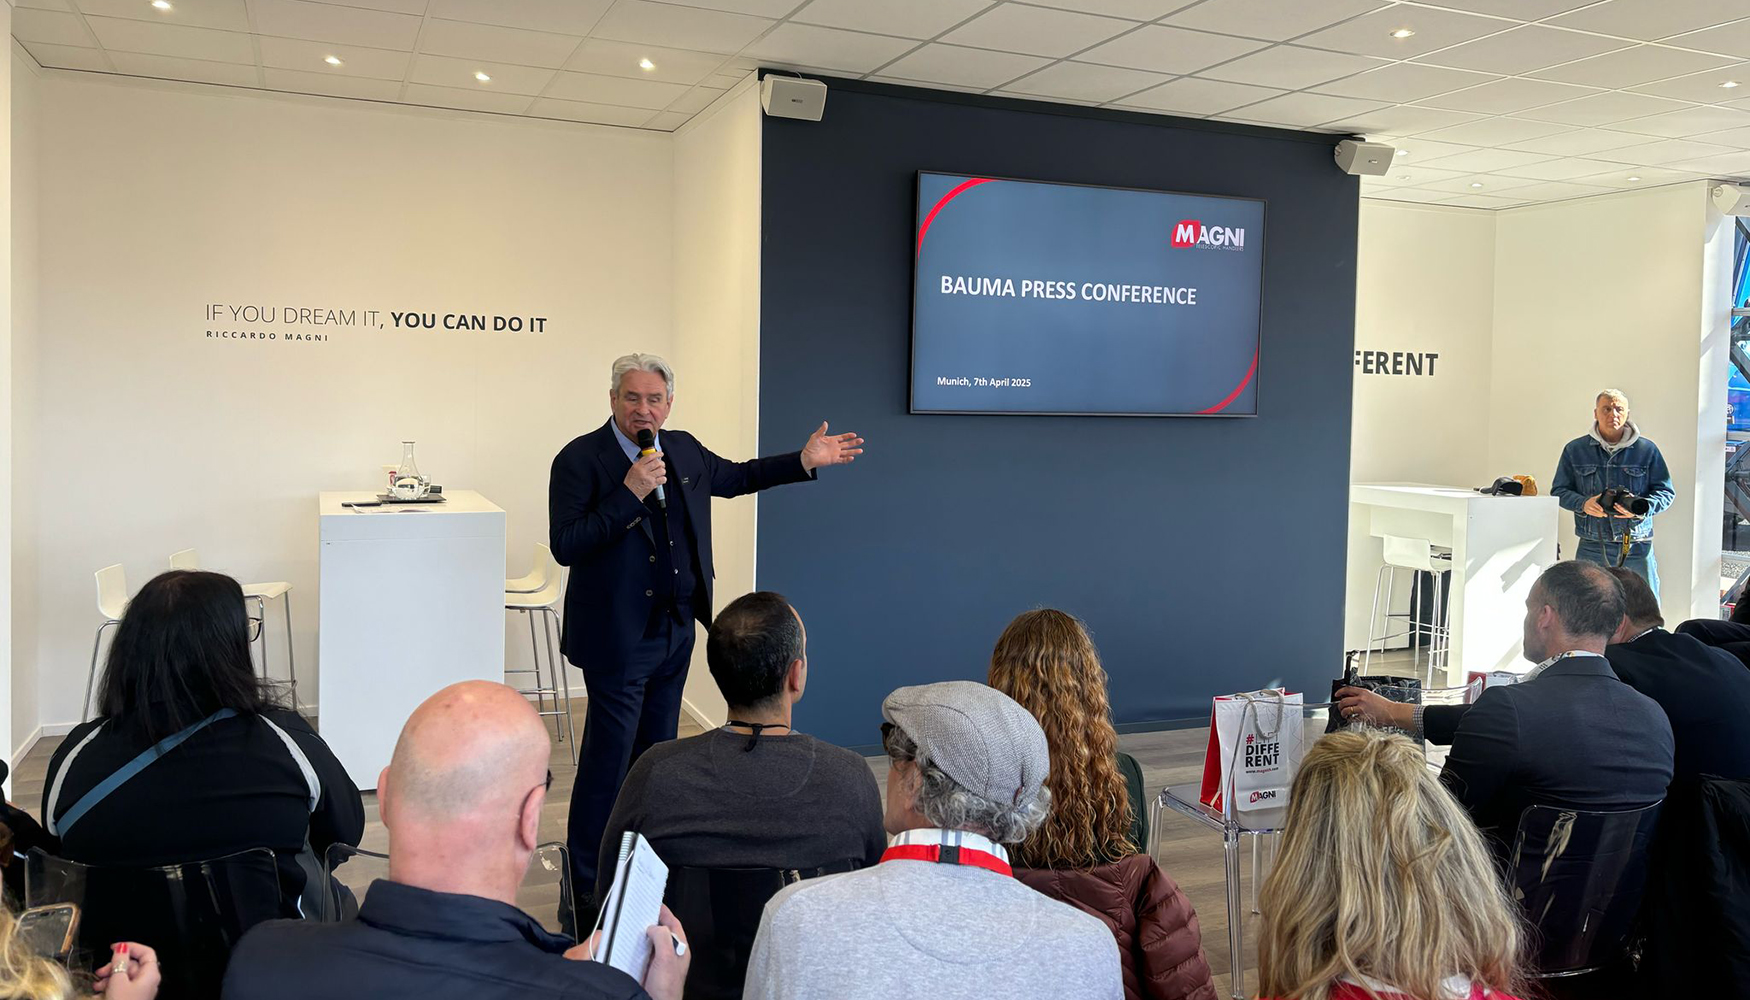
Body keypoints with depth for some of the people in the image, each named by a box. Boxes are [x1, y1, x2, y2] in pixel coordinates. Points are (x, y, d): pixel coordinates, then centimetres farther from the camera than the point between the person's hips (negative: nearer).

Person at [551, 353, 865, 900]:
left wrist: (806, 460, 20)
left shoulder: (684, 449, 7)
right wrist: (630, 494, -27)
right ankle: (587, 884, 12)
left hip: (676, 630, 7)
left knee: (657, 752, 18)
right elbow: (565, 546, -21)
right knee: (608, 759, -3)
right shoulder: (580, 459, -13)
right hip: (617, 638, -7)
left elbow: (735, 476, 25)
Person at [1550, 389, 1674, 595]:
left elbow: (1666, 492, 9)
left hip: (1637, 549, 0)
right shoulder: (1575, 450, 8)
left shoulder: (1647, 450, 7)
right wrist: (1583, 503, -12)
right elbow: (1559, 491, 9)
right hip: (1591, 548, 0)